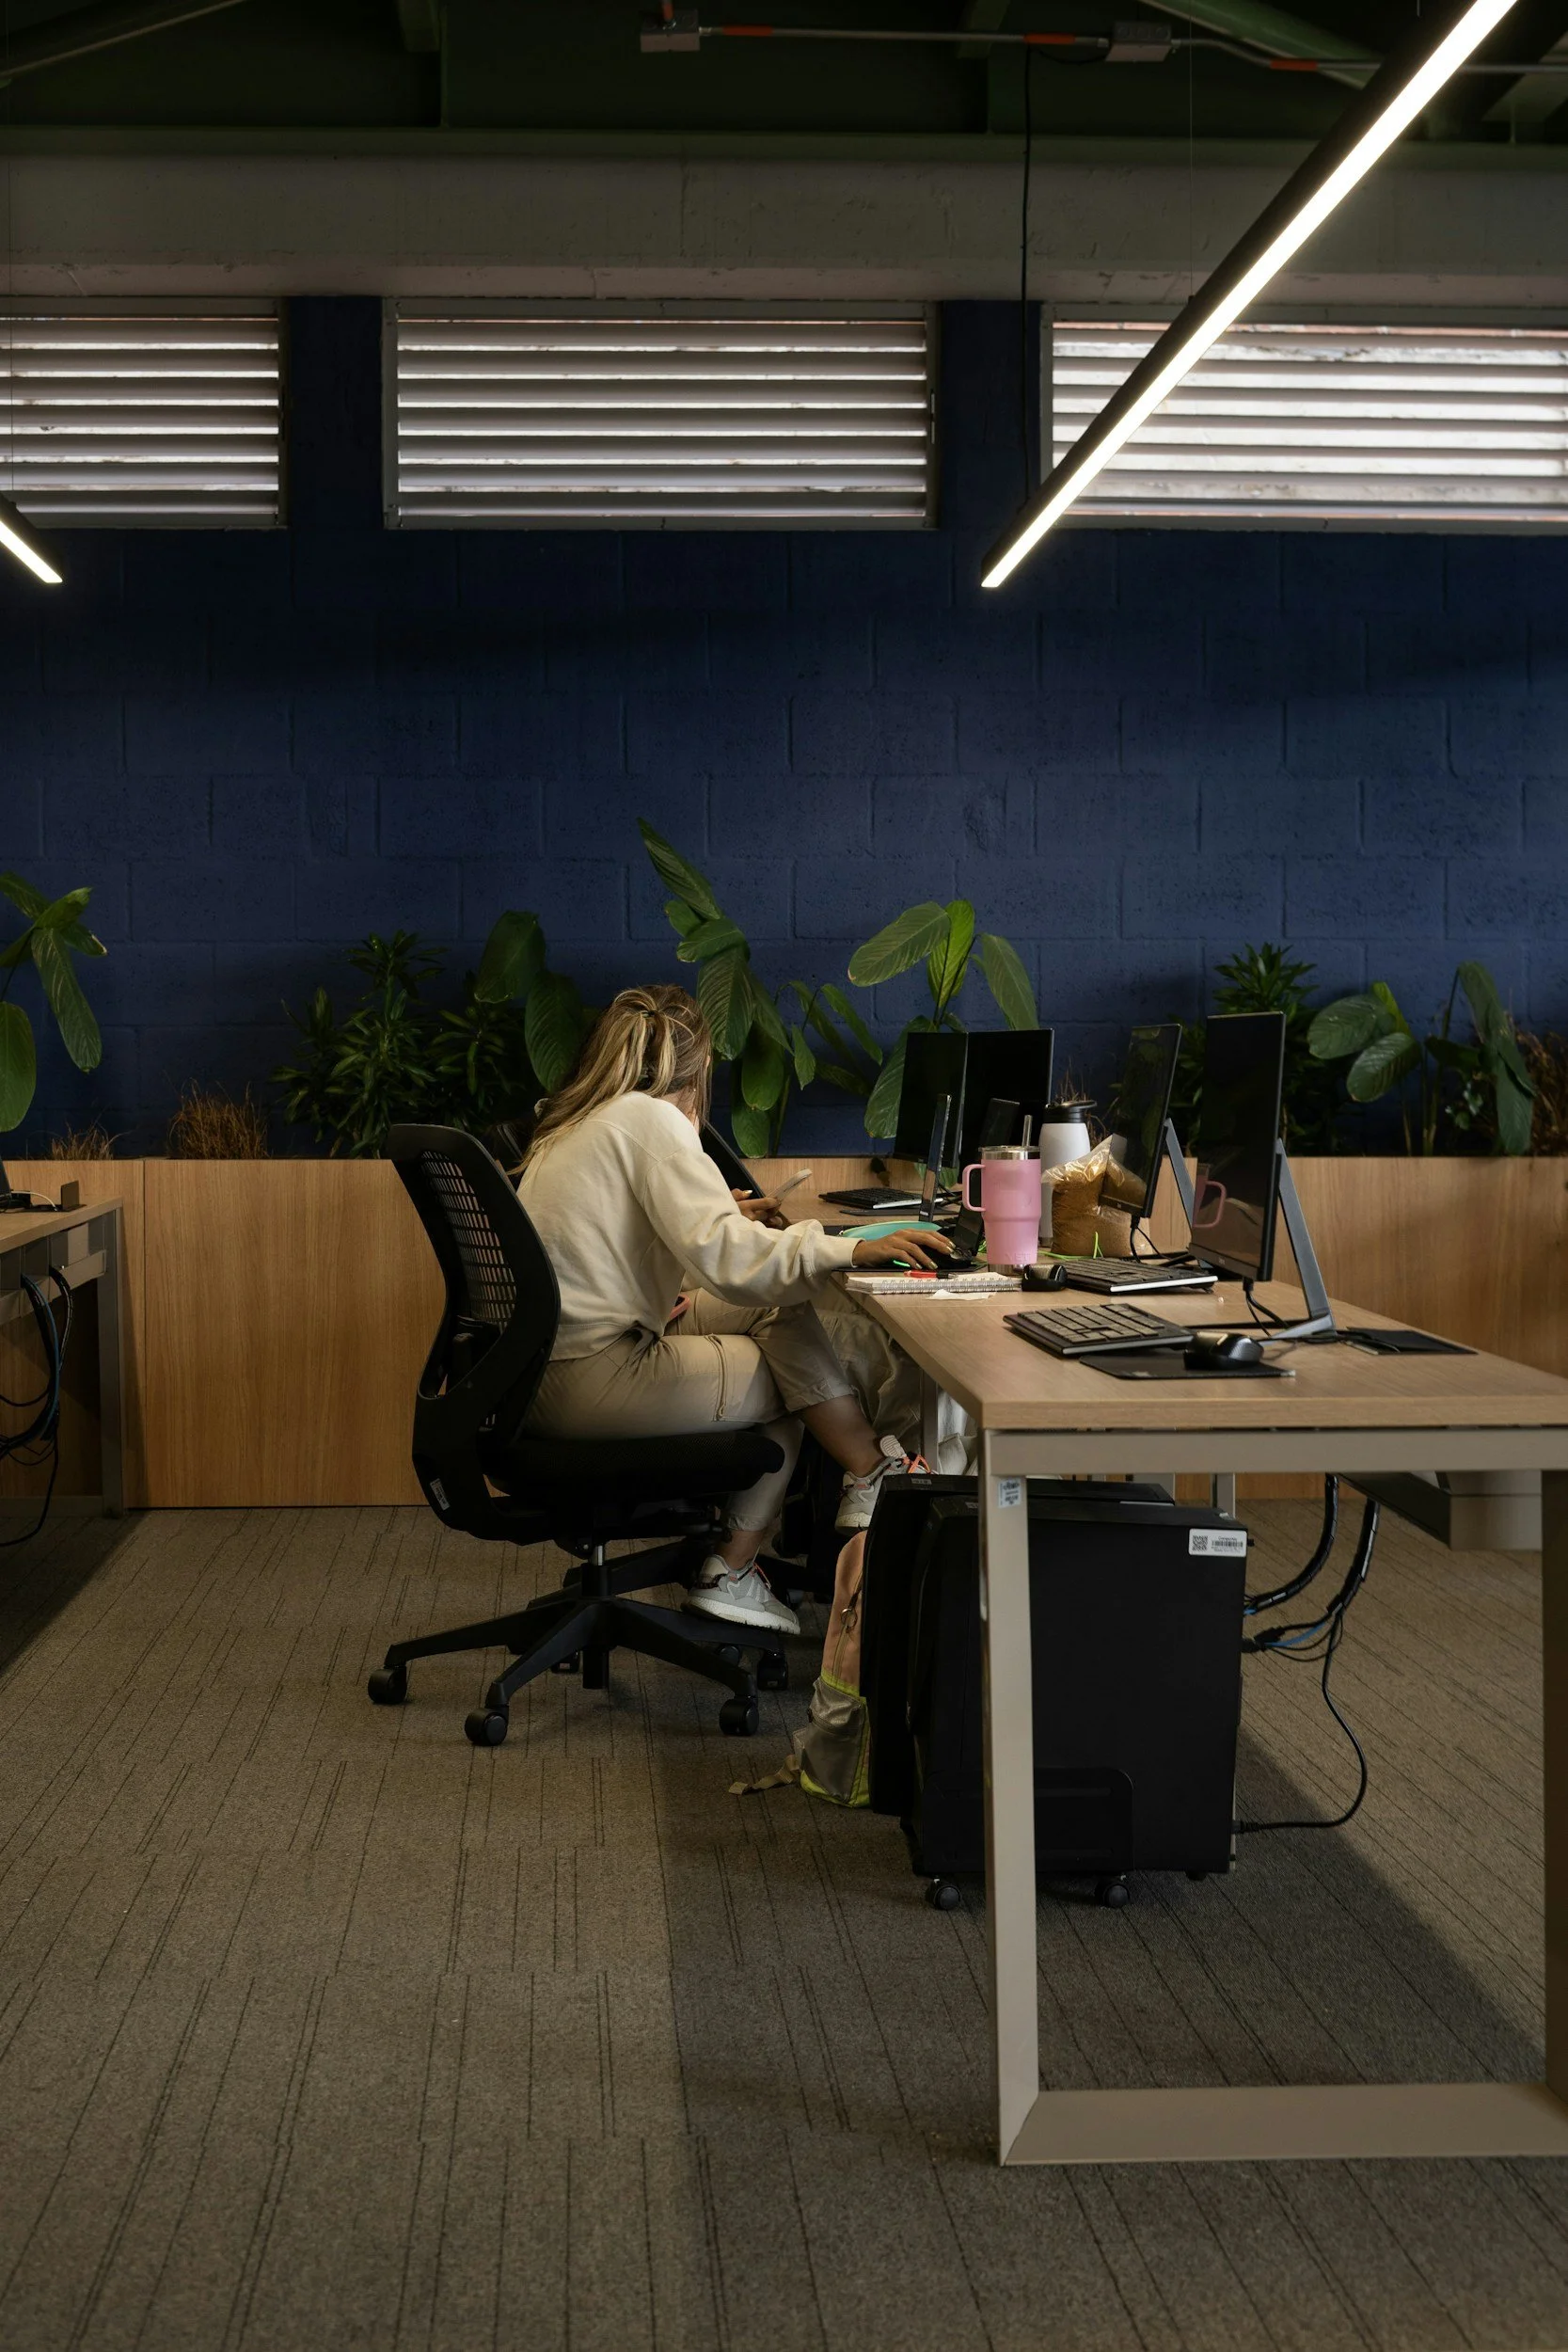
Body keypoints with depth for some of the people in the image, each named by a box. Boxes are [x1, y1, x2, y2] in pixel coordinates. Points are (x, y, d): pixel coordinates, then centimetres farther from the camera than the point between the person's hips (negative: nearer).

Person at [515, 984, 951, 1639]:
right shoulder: (651, 1120, -10)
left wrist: (724, 1219, 39)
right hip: (595, 1380, -9)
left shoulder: (572, 1124, 17)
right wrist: (852, 1250, -22)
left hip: (541, 1374, 9)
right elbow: (726, 1260, -23)